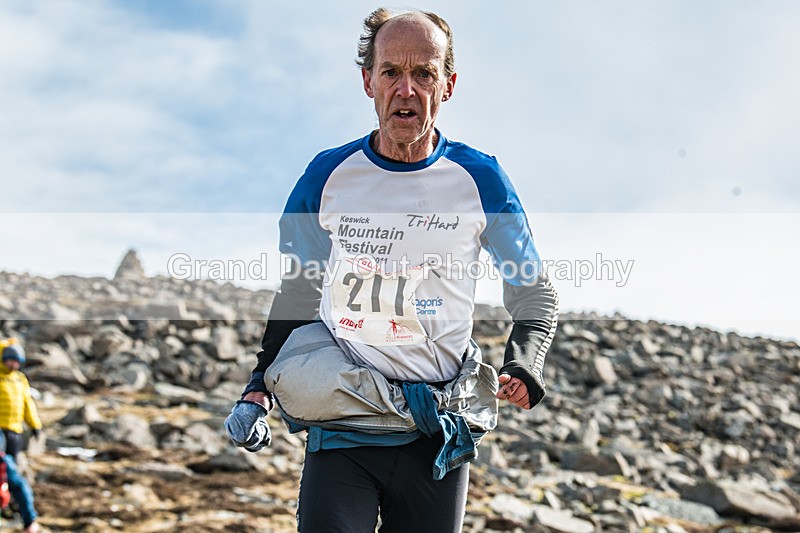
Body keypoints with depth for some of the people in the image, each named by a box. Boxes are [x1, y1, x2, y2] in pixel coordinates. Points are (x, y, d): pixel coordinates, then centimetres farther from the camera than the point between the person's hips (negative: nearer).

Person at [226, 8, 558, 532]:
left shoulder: (480, 179, -2)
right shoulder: (327, 175, 0)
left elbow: (535, 294, 7)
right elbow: (297, 294, 11)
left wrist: (523, 366, -11)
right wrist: (258, 389, 0)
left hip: (443, 439, 0)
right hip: (341, 428, 0)